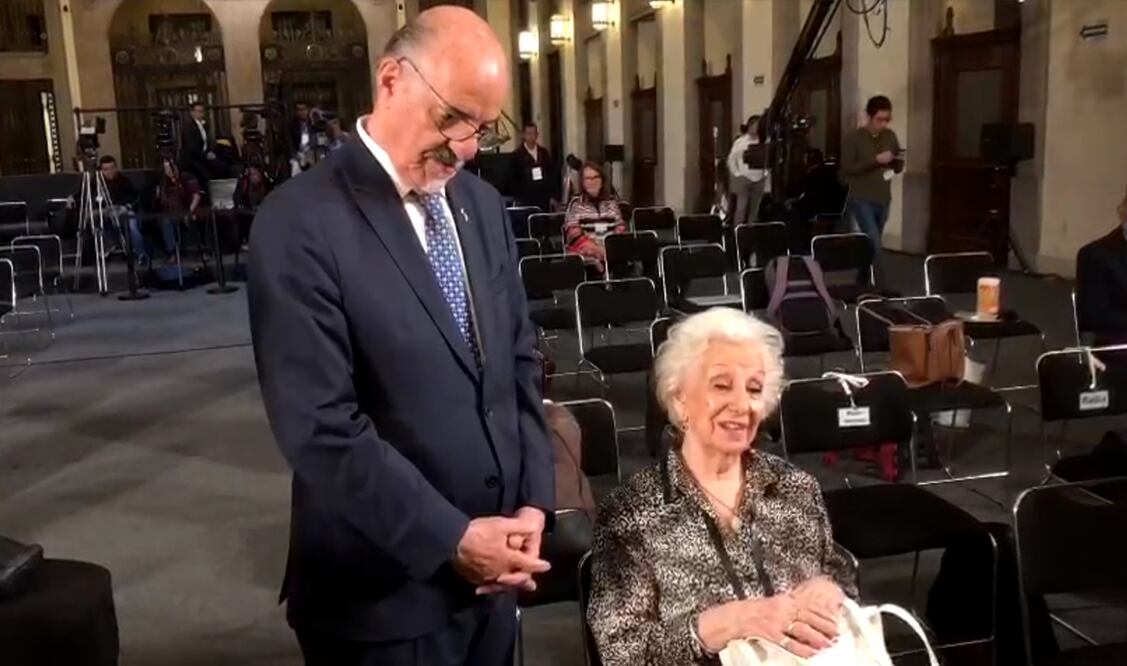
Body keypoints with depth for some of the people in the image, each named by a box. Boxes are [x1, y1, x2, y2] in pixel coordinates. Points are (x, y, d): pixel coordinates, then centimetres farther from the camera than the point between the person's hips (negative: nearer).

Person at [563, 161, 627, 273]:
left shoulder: (612, 201, 17)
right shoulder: (575, 204, 7)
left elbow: (620, 228, 14)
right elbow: (574, 235, -2)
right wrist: (599, 250, -16)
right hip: (586, 252, -2)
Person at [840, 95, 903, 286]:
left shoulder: (891, 136, 9)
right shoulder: (853, 138, -8)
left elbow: (897, 169, 15)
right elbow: (847, 168, -16)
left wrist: (900, 161, -9)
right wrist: (875, 160, -22)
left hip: (883, 200, 6)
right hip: (861, 199, -6)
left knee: (871, 244, 12)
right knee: (874, 244, -14)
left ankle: (861, 286, 23)